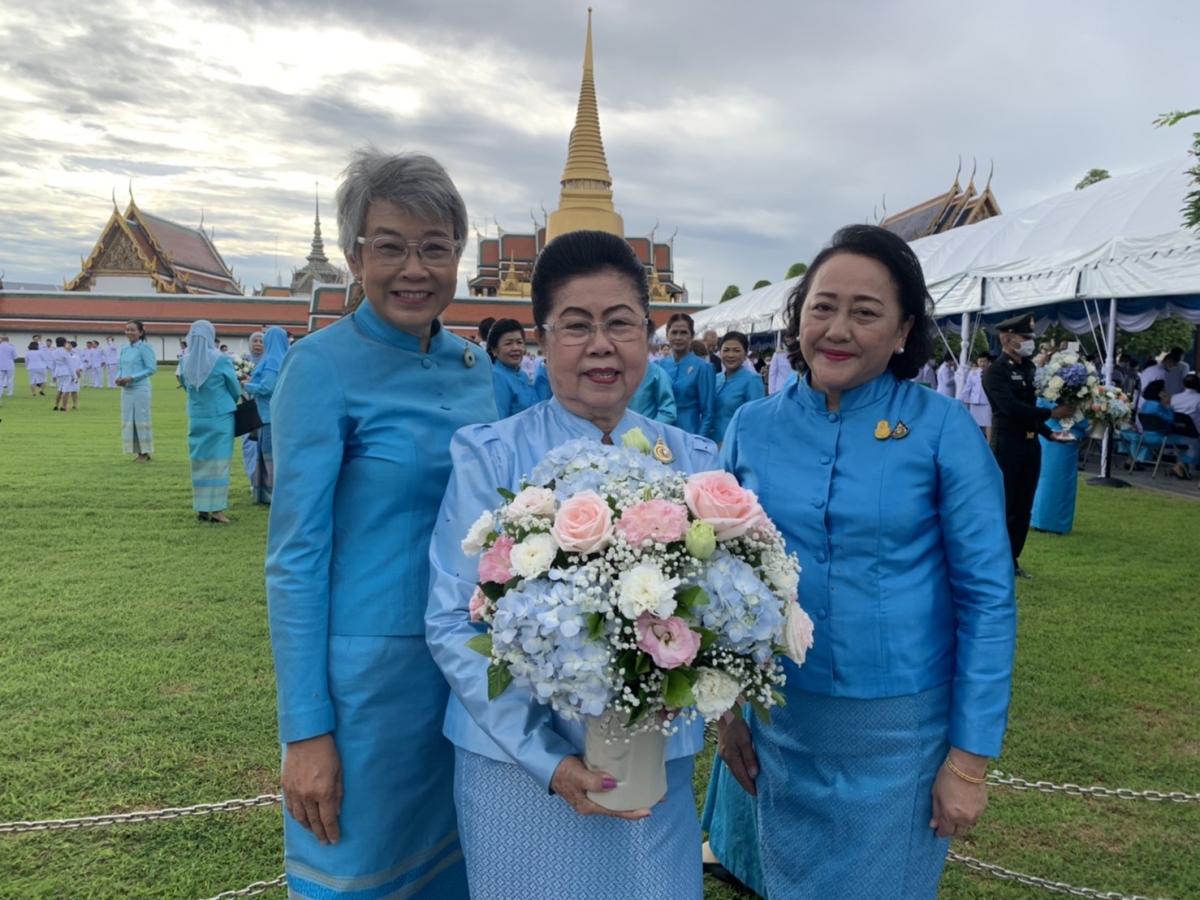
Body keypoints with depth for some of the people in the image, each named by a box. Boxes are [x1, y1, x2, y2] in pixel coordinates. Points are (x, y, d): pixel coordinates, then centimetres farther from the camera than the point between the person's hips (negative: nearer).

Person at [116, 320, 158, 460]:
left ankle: (145, 452, 8)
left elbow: (152, 368, -13)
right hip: (126, 389, 7)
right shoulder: (124, 348, 11)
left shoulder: (144, 347, -9)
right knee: (128, 420, 9)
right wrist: (119, 377, -3)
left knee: (141, 420, -1)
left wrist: (132, 378, -17)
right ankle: (137, 451, 17)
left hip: (140, 389, -7)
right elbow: (120, 367, 18)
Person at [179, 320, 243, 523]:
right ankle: (216, 509, 1)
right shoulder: (221, 360, -11)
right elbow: (236, 390, 0)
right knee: (218, 461, 1)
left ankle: (201, 508, 15)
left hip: (196, 418, 4)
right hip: (220, 417, -4)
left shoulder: (185, 362, 0)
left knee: (200, 462, 11)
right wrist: (228, 401, 22)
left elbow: (186, 387, 15)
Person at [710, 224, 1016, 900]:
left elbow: (987, 597, -9)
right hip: (780, 723, 3)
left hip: (902, 726, -2)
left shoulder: (944, 429, -11)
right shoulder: (752, 427, -3)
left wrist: (971, 757, -9)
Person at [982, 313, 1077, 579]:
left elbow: (1031, 404, 15)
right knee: (1002, 507, 0)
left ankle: (1011, 561, 22)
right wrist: (1051, 414, -17)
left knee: (1023, 509, 11)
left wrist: (1048, 433, 5)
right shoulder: (995, 371, -11)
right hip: (1006, 447, -7)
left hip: (1031, 446, 7)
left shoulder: (1029, 369, 9)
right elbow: (1011, 407, -21)